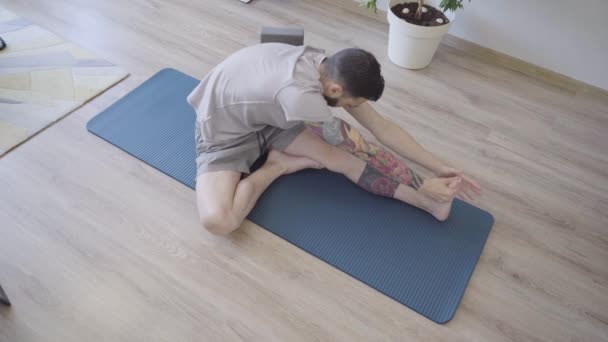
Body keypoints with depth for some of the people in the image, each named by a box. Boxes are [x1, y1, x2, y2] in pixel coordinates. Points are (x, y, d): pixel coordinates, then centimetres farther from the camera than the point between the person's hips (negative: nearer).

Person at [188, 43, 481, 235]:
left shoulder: (328, 67, -15)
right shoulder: (300, 94, -40)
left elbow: (382, 128, -9)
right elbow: (360, 152, -28)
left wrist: (441, 168, -9)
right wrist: (423, 185, -19)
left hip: (266, 118, 6)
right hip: (224, 133, -6)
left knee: (342, 156, -15)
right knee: (217, 221, -31)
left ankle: (429, 201, -11)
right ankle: (277, 166, -12)